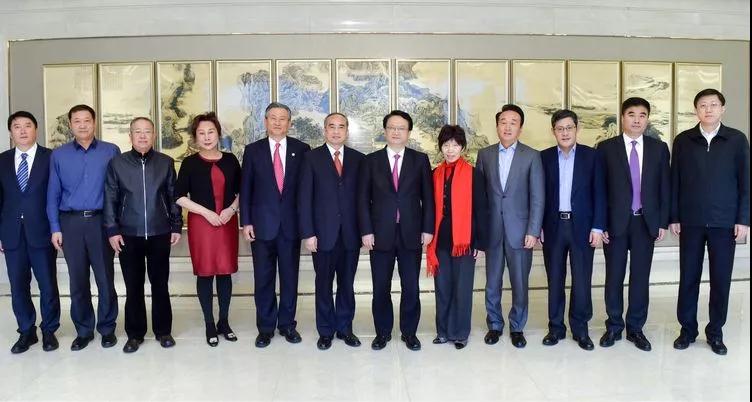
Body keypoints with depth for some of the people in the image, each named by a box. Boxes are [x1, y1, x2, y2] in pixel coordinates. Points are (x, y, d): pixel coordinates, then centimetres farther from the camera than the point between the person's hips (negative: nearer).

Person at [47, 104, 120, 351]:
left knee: (105, 279, 3)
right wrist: (55, 228, 0)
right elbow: (53, 194, 6)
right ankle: (83, 330, 23)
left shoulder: (111, 152, 1)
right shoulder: (58, 155, 6)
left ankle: (107, 328, 18)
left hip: (101, 221, -1)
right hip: (70, 223, 2)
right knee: (78, 280, 9)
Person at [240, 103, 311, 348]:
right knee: (263, 279, 6)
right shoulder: (253, 150, 4)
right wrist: (246, 222, -3)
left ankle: (287, 324, 23)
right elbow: (245, 189, 4)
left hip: (291, 224, 0)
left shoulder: (302, 149, 3)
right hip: (262, 224, 0)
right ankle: (265, 327, 19)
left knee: (290, 277, 9)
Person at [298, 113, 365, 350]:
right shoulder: (312, 158, 1)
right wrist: (307, 233, -9)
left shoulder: (358, 159, 7)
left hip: (351, 234, 2)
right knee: (324, 284, 8)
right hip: (323, 233, -2)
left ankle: (345, 328, 25)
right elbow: (304, 198, -3)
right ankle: (326, 331, 22)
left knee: (347, 284, 11)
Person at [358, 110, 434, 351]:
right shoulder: (371, 160, 5)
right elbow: (363, 198, 2)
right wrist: (366, 231, -5)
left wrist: (427, 229, -3)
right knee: (381, 287, 7)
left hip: (411, 233, 0)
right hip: (380, 234, 0)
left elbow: (428, 196, 4)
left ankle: (409, 332, 22)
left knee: (411, 287, 6)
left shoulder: (420, 160, 5)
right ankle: (383, 332, 22)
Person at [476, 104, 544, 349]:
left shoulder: (531, 156, 0)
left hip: (519, 230, -1)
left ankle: (517, 327, 25)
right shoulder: (485, 154, 6)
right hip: (492, 230, 2)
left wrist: (533, 231, -9)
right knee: (492, 282, 10)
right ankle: (494, 325, 27)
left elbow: (537, 197, -3)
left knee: (520, 283, 7)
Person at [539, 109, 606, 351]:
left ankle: (580, 329, 17)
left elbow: (599, 194, 0)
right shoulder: (544, 157, 5)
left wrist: (598, 227, -6)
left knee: (582, 280, 3)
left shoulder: (592, 156, 2)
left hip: (582, 226, -1)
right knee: (555, 279, 8)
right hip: (553, 226, 1)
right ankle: (556, 327, 19)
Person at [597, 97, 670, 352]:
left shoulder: (659, 148, 6)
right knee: (614, 276, 7)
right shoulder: (606, 148, -1)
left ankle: (635, 328, 20)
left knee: (640, 277, 8)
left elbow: (664, 187, 7)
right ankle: (614, 326, 20)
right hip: (615, 222, -1)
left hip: (646, 222, 2)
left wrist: (663, 222, 1)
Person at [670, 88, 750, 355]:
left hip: (725, 222, 0)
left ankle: (715, 331, 19)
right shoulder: (683, 141, 3)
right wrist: (673, 217, 1)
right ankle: (687, 328, 18)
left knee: (721, 279, 6)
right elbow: (674, 181, 4)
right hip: (690, 221, 1)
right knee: (688, 277, 6)